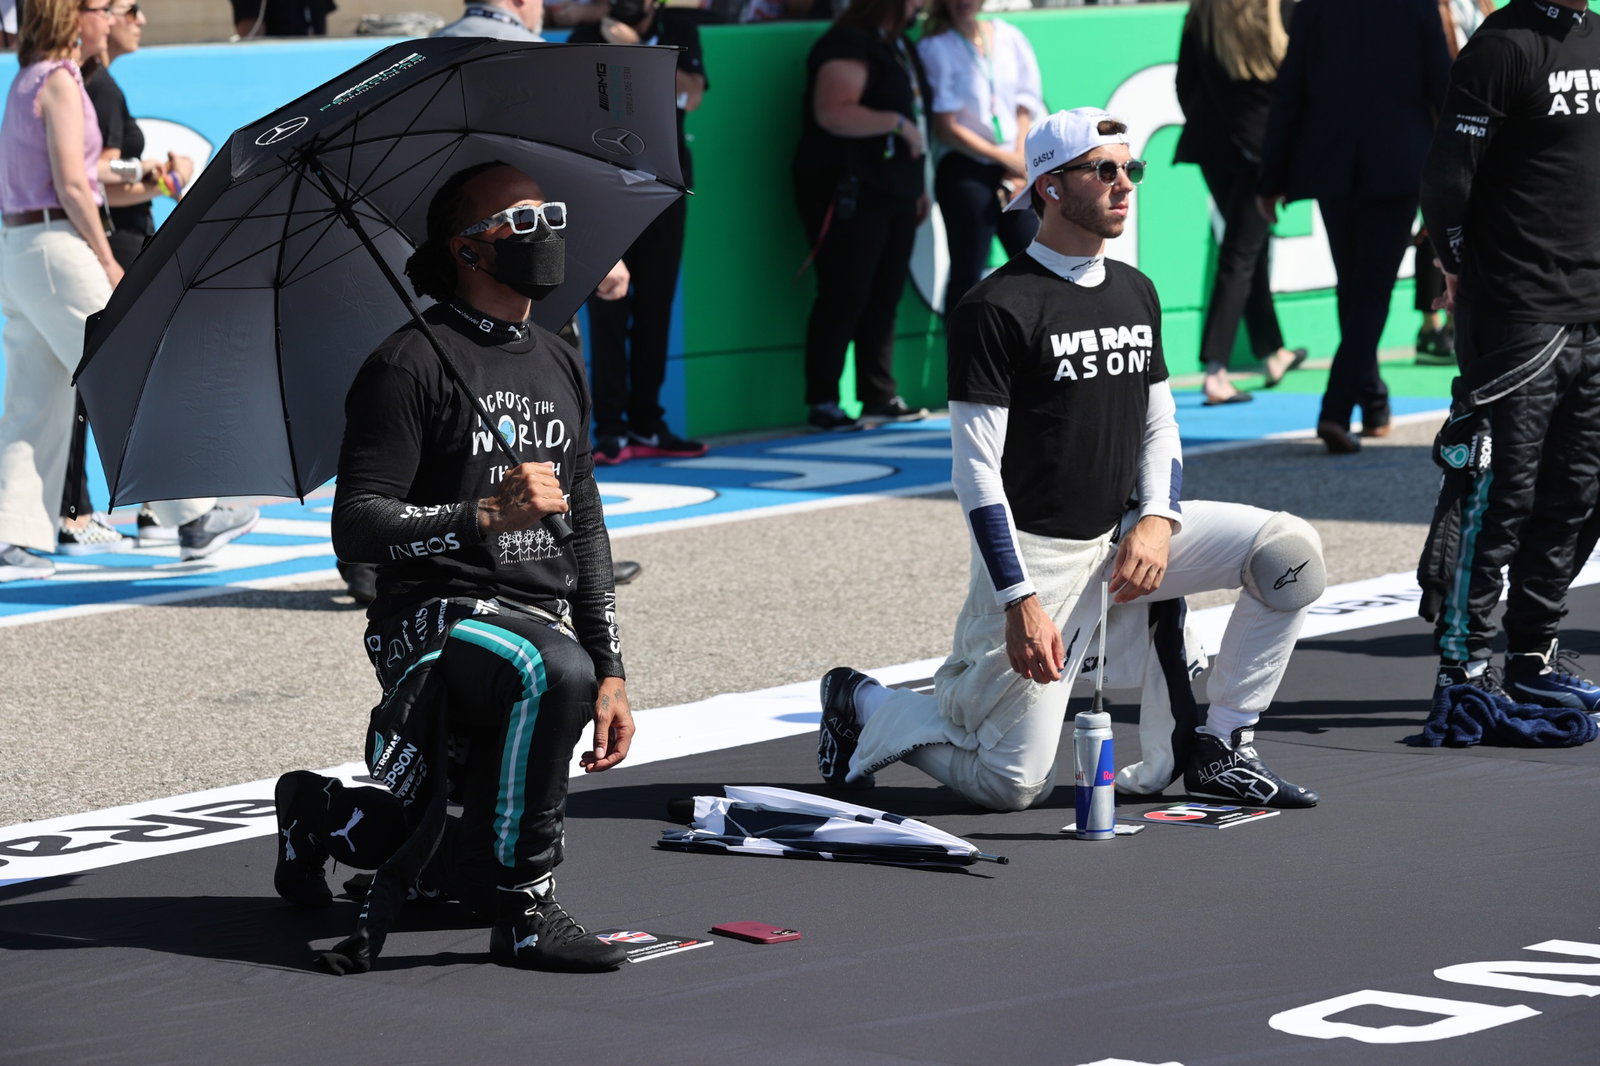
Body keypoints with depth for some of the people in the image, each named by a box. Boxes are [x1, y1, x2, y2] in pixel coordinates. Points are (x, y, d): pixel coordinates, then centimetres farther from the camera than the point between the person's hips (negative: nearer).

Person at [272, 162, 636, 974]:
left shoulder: (559, 367, 16)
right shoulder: (411, 364, -8)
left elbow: (584, 528, 20)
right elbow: (355, 527, -13)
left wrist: (611, 673, 12)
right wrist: (486, 516, -26)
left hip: (539, 618, 7)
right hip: (433, 621, -7)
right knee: (552, 669, -39)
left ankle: (320, 816, 33)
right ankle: (523, 913, -28)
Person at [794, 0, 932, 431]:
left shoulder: (900, 48, 17)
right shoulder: (849, 46, -14)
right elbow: (832, 113, -26)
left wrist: (918, 185, 22)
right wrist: (896, 123, -22)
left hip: (894, 192, 9)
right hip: (850, 192, -9)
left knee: (884, 298, 10)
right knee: (844, 299, -7)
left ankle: (880, 396, 15)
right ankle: (822, 403, -2)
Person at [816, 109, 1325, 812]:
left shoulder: (1136, 293, 10)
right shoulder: (996, 308, -13)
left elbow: (1160, 429, 15)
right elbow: (976, 469, -16)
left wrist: (1158, 520, -6)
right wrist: (1019, 601, -23)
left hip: (1126, 536, 7)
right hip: (1035, 550, -7)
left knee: (1290, 550, -10)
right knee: (1014, 786, -9)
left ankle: (1221, 749, 0)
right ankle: (864, 708, 18)